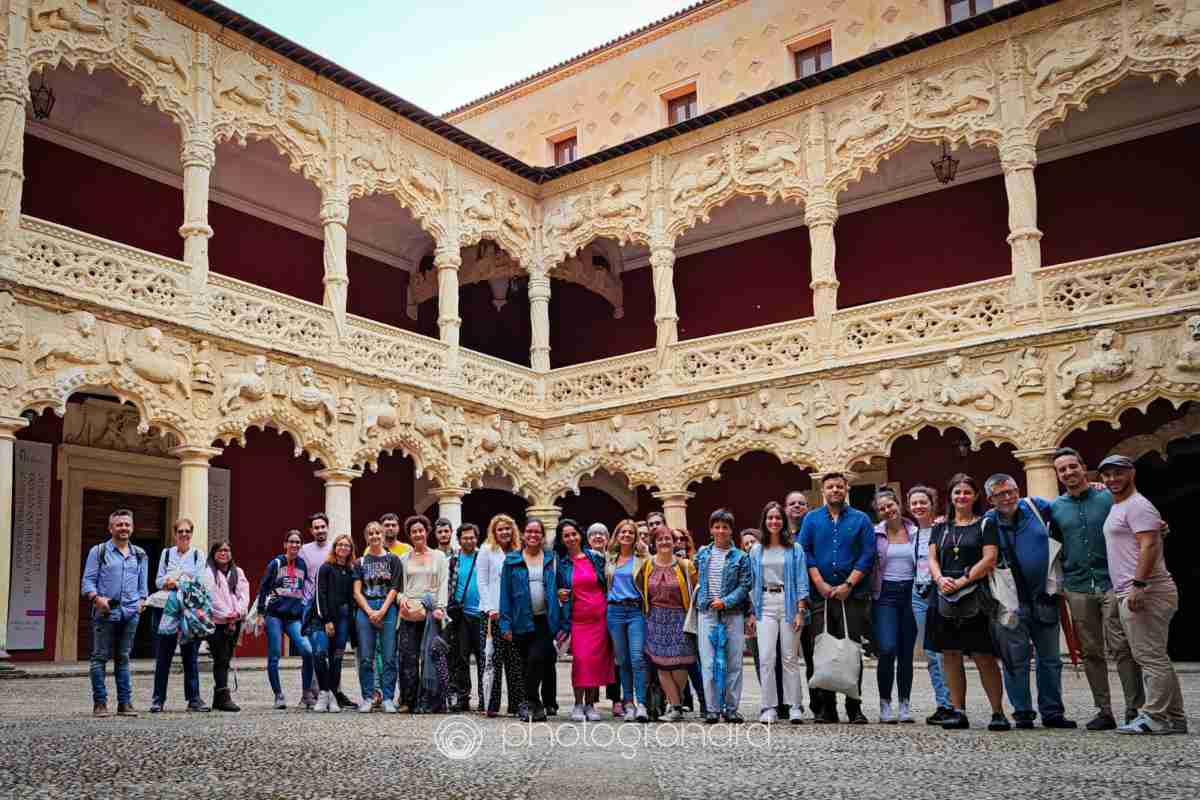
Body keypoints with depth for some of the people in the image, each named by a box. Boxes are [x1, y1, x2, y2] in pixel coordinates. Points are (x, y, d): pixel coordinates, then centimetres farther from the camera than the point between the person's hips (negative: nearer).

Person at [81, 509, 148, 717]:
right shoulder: (98, 551, 5)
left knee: (123, 659, 8)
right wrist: (97, 598, -15)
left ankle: (125, 703, 10)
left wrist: (142, 601, 6)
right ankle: (100, 703, 5)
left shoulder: (140, 555, 17)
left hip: (130, 614, 3)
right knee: (100, 657, -1)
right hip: (105, 613, -3)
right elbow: (88, 581, 0)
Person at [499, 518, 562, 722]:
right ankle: (536, 705, 20)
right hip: (522, 622, 1)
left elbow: (558, 589, 11)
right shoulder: (511, 561, 6)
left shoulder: (552, 559, 9)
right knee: (527, 663, 7)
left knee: (536, 659, -16)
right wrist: (506, 623, -4)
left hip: (545, 621, -1)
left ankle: (528, 703, -4)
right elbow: (506, 593, 4)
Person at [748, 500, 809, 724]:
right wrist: (752, 613, 6)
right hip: (765, 606, 2)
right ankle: (769, 708, 0)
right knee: (766, 658, -5)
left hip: (788, 604, -2)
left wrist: (800, 612, -8)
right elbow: (752, 584, 13)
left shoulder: (795, 549, 4)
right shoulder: (756, 551, 11)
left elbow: (801, 582, 0)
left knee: (790, 658, 0)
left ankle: (795, 707, 7)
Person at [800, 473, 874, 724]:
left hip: (852, 595, -1)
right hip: (820, 596, 1)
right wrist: (821, 585, -7)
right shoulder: (811, 519, 11)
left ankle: (854, 707, 3)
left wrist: (848, 585, -9)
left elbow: (867, 555, 0)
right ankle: (827, 707, 8)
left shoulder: (860, 519, 8)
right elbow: (805, 553, 4)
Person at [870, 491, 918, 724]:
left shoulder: (915, 532, 7)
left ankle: (905, 705, 16)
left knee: (906, 653, 4)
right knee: (887, 650, -14)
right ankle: (885, 704, -1)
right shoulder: (875, 534, 3)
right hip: (885, 594, -2)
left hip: (910, 593, 2)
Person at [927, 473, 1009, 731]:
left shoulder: (985, 524, 4)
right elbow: (932, 559, 11)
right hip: (945, 598, 4)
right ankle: (958, 711, 10)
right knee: (950, 656, 4)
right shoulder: (940, 527, 16)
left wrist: (962, 581, -13)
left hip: (975, 598, -4)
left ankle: (998, 712, 2)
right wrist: (939, 579, -10)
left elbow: (989, 559, -6)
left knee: (984, 656, -5)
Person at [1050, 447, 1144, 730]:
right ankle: (1104, 711, 15)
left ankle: (1133, 709, 3)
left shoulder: (1108, 497, 1)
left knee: (1123, 649, -5)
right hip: (1078, 588, 3)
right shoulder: (1055, 507, 10)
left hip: (1111, 583, -3)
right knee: (1091, 653, 7)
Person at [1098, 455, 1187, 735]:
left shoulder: (1137, 505, -10)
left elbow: (1149, 546, -20)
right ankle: (1174, 717, 17)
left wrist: (1138, 585, -26)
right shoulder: (1116, 507, 21)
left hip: (1144, 593, -11)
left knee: (1150, 657, -8)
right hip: (1129, 595, 11)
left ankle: (1154, 718, -5)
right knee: (1156, 659, 12)